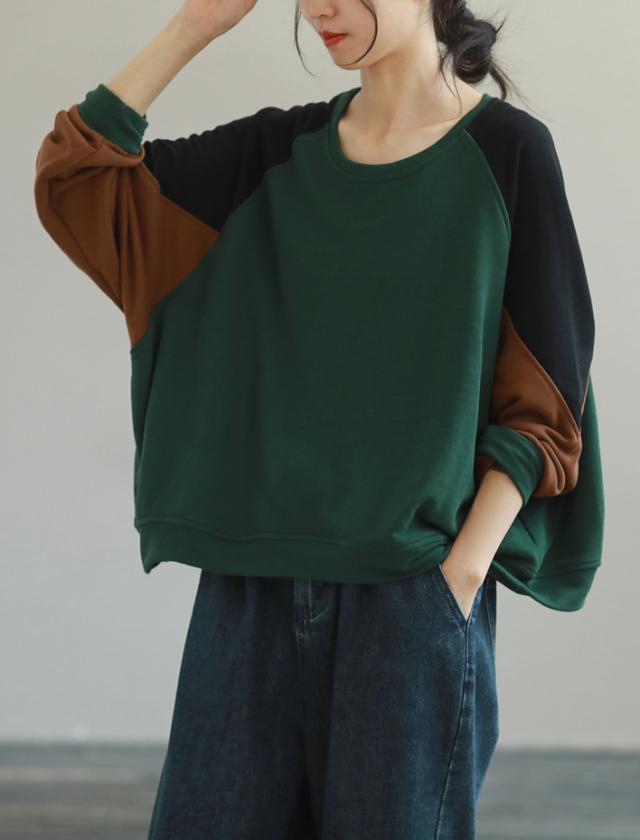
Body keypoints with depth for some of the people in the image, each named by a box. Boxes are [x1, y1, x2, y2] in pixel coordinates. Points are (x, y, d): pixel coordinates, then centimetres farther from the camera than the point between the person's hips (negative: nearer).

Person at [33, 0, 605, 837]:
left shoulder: (505, 152, -2)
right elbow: (73, 174, 6)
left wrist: (460, 578, -13)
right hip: (252, 585, 4)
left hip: (410, 592, -4)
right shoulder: (279, 152, 10)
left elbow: (542, 407, -3)